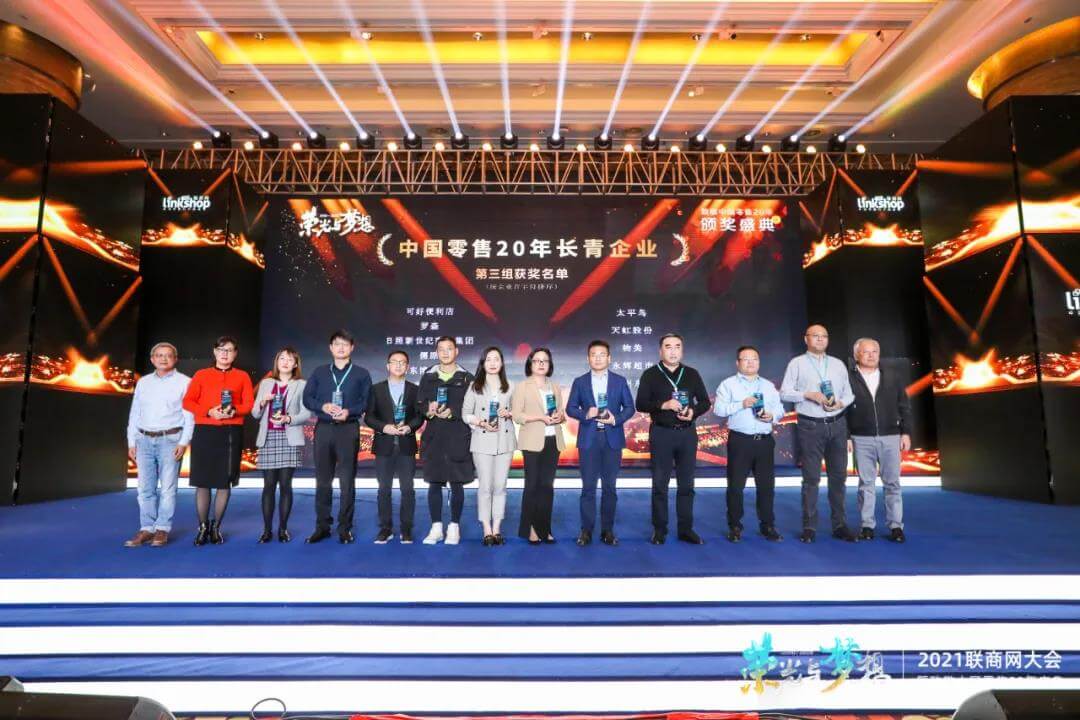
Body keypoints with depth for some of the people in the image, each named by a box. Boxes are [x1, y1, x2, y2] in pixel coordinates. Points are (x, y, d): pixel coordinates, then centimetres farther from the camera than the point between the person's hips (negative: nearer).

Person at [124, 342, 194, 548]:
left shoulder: (184, 382, 2)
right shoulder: (143, 382, 15)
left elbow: (189, 414, -3)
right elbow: (134, 414, 16)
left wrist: (184, 442, -11)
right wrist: (131, 442, 9)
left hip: (170, 440, -4)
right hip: (144, 440, 4)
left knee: (167, 488, -3)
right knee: (145, 488, 4)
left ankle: (162, 529, 4)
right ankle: (147, 529, 10)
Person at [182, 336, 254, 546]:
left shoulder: (242, 377, 9)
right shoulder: (201, 375, 9)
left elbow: (249, 404, 4)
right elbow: (187, 402, 3)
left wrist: (234, 410, -17)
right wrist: (209, 412, -13)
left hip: (232, 433, 0)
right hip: (205, 431, 0)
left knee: (225, 482, 3)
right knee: (202, 482, 1)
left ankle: (216, 527, 16)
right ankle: (203, 527, 14)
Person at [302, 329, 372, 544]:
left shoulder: (361, 374, 8)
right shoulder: (319, 372, 14)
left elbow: (366, 402, 0)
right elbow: (307, 398, 7)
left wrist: (349, 411, -16)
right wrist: (323, 406, -11)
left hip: (348, 429, -2)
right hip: (323, 428, 2)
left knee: (347, 481, 0)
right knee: (322, 480, 6)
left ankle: (345, 528, 7)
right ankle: (322, 526, 15)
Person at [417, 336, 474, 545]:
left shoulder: (466, 378, 3)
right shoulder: (428, 377, 11)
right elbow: (419, 404, 8)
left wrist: (452, 412, -17)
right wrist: (429, 410, -13)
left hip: (458, 438, -2)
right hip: (433, 436, 2)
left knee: (456, 483, 1)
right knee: (434, 483, 5)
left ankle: (454, 527, 12)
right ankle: (436, 528, 14)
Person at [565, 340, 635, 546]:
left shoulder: (620, 381, 7)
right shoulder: (580, 382, 7)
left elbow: (629, 407, 6)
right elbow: (570, 408, 5)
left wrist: (616, 419, -12)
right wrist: (585, 415, -13)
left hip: (612, 438, 1)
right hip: (588, 438, 0)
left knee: (609, 486, 5)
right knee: (588, 486, 0)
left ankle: (608, 530, 14)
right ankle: (586, 530, 8)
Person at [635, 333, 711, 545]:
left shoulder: (692, 374, 8)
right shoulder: (650, 375, 0)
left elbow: (705, 402, 10)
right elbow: (641, 404, -6)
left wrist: (694, 412, -11)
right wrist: (663, 405, -21)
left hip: (687, 433, 3)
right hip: (661, 434, -2)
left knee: (686, 484, 8)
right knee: (660, 484, 3)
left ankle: (686, 529, 17)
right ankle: (659, 530, 12)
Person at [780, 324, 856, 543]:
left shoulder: (838, 364, 14)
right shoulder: (797, 363, 3)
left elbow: (848, 392, 13)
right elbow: (784, 392, -2)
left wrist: (840, 403, -8)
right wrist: (809, 394, -15)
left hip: (837, 424, 4)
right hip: (810, 426, -4)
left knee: (838, 476, 7)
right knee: (811, 478, -1)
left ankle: (839, 524, 16)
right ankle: (809, 527, 6)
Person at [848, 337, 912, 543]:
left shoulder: (893, 378, 8)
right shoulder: (849, 379, 0)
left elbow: (904, 407, 9)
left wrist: (906, 433, 2)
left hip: (890, 437, 2)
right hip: (862, 440, -2)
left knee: (892, 483, 4)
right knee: (865, 484, 4)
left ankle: (896, 526, 11)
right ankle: (867, 525, 11)